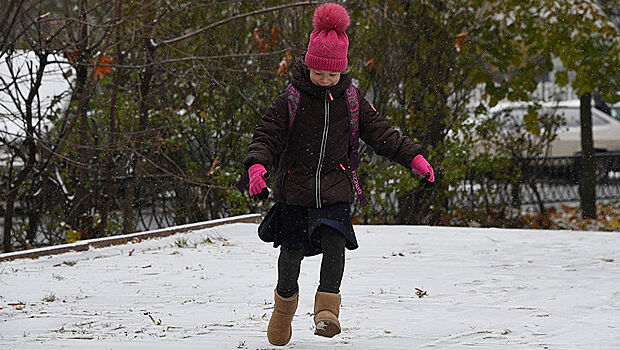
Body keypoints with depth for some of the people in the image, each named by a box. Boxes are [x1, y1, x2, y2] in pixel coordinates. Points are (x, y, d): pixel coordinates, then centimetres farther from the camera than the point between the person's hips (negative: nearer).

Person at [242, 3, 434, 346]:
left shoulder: (350, 102, 3)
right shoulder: (290, 102, -5)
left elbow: (381, 134, 7)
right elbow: (266, 136, -8)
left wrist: (413, 157, -5)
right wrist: (257, 165, -28)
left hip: (335, 191, 1)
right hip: (294, 189, -1)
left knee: (334, 243, -21)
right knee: (291, 253, 4)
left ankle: (327, 309, -22)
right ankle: (284, 302, 30)